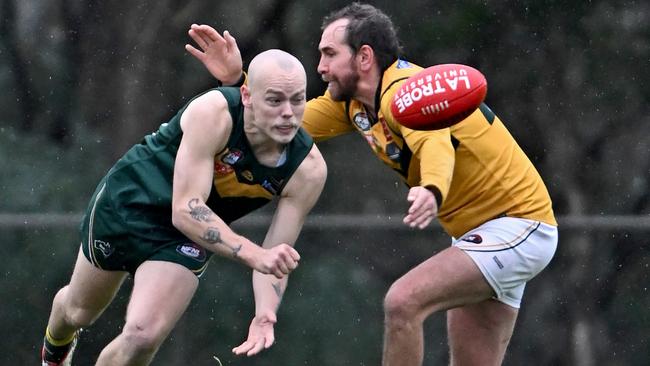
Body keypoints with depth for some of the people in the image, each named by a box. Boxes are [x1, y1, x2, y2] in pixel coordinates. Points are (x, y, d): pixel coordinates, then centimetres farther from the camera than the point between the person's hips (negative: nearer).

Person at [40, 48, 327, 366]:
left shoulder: (309, 170, -25)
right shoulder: (213, 113, -36)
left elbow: (276, 255, -19)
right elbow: (185, 210, -39)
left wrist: (265, 313, -38)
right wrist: (254, 254, -51)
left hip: (183, 242, 2)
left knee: (143, 337, -19)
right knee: (78, 312, 21)